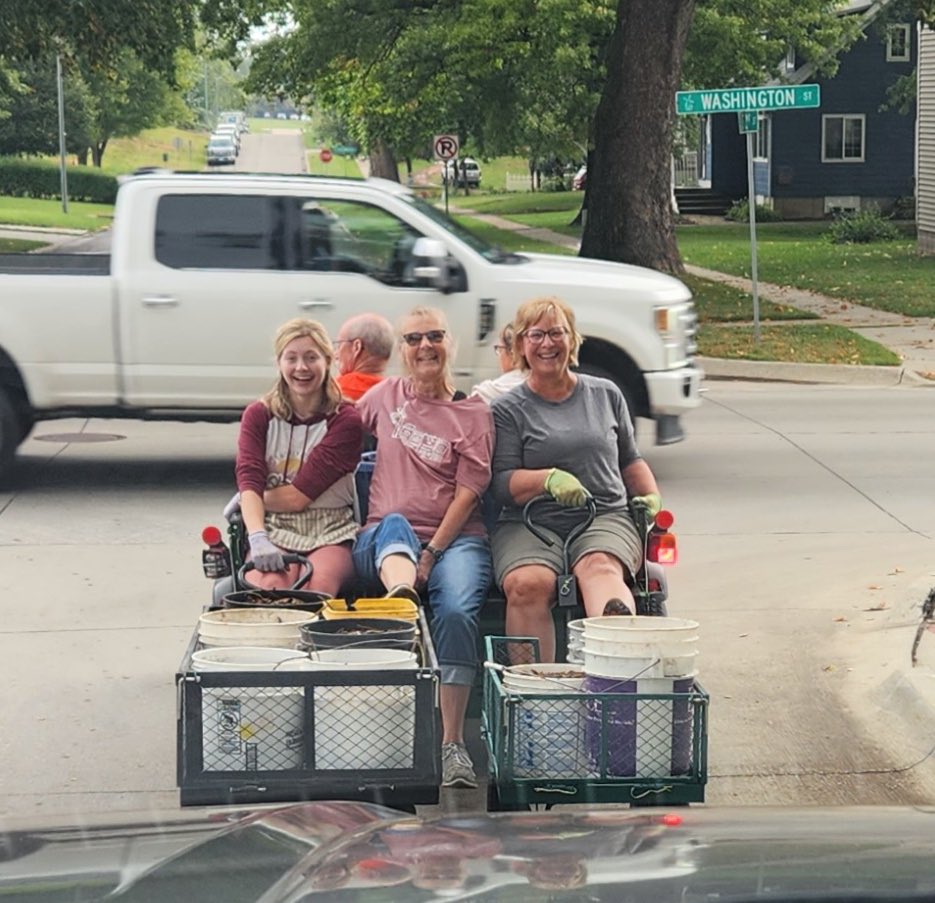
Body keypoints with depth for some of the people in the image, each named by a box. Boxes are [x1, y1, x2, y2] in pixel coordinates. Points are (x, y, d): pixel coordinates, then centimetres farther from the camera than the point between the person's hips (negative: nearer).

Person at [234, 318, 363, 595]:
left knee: (318, 587, -34)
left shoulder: (345, 419, 0)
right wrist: (258, 539, -26)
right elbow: (249, 482, -9)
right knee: (269, 587, -33)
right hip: (274, 530, 1)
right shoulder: (258, 415, 9)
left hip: (330, 533, -1)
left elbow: (298, 496, -7)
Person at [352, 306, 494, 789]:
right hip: (381, 540, 2)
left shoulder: (474, 413, 8)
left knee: (457, 610, -31)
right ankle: (400, 594, -70)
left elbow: (467, 495, -1)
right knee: (395, 523, -35)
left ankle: (452, 742, -33)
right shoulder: (386, 395, 17)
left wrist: (431, 555, -14)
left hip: (455, 537, -2)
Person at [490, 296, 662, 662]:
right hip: (530, 525, 0)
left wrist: (651, 497, 12)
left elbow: (630, 460, 31)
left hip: (607, 518, 0)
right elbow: (501, 483, 0)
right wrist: (549, 479, -18)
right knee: (527, 584, -34)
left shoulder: (606, 395, 20)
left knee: (599, 568, -36)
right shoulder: (507, 409, 11)